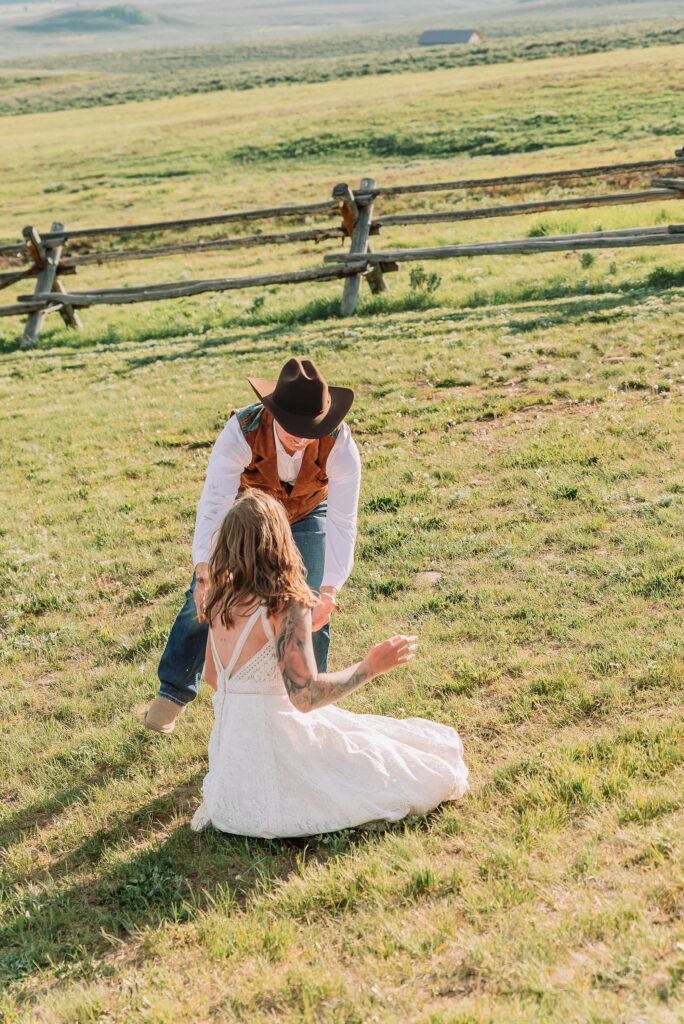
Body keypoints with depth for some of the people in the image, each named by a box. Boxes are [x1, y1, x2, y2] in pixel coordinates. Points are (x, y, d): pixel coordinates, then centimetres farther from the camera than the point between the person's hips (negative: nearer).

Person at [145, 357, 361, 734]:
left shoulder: (339, 444, -36)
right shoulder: (241, 432, -40)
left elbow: (342, 522, -38)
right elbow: (214, 504, -44)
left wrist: (329, 591, -49)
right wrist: (204, 574, -56)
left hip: (307, 515, 1)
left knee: (311, 611, -3)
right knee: (203, 600, 0)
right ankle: (173, 693, 21)